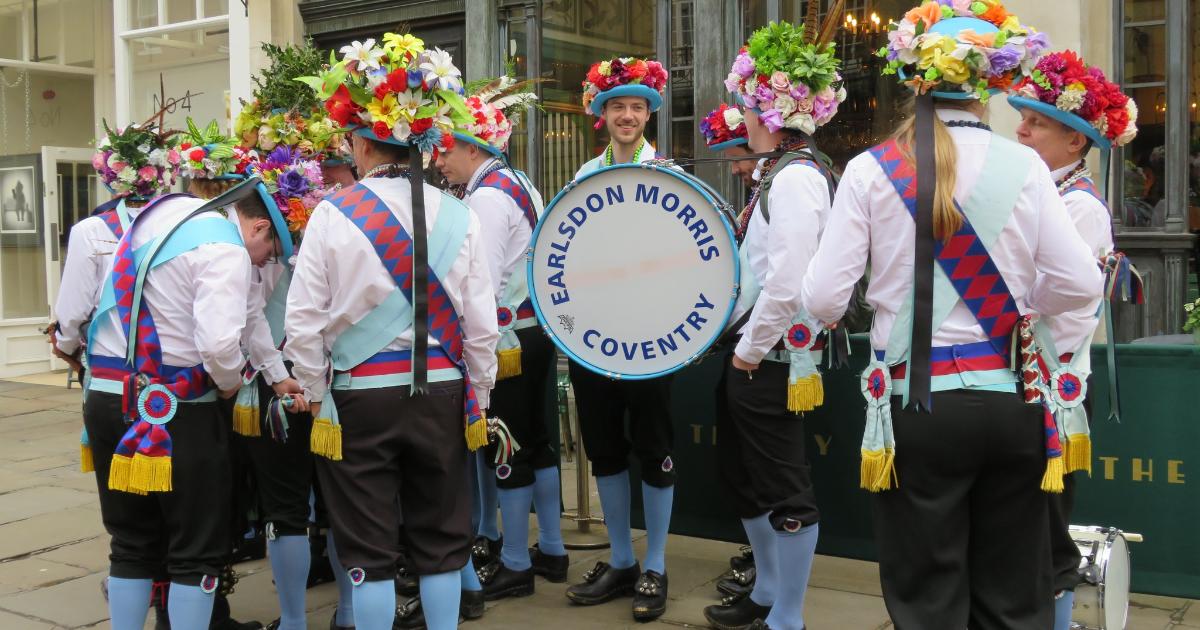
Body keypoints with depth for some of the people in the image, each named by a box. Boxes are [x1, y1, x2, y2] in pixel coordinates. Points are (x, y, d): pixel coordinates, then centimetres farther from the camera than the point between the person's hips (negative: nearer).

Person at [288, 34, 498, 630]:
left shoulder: (333, 214, -9)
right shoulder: (458, 217, -3)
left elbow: (303, 324, -9)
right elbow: (481, 324, -2)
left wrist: (317, 398, 4)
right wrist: (477, 400, 10)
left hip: (361, 397, -2)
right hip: (441, 394, 2)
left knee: (368, 547, 9)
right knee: (441, 538, 15)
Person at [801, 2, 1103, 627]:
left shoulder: (872, 170, -6)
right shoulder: (1023, 165, -2)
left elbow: (823, 299, -10)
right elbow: (1079, 283, -3)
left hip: (918, 405, -2)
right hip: (1010, 401, 2)